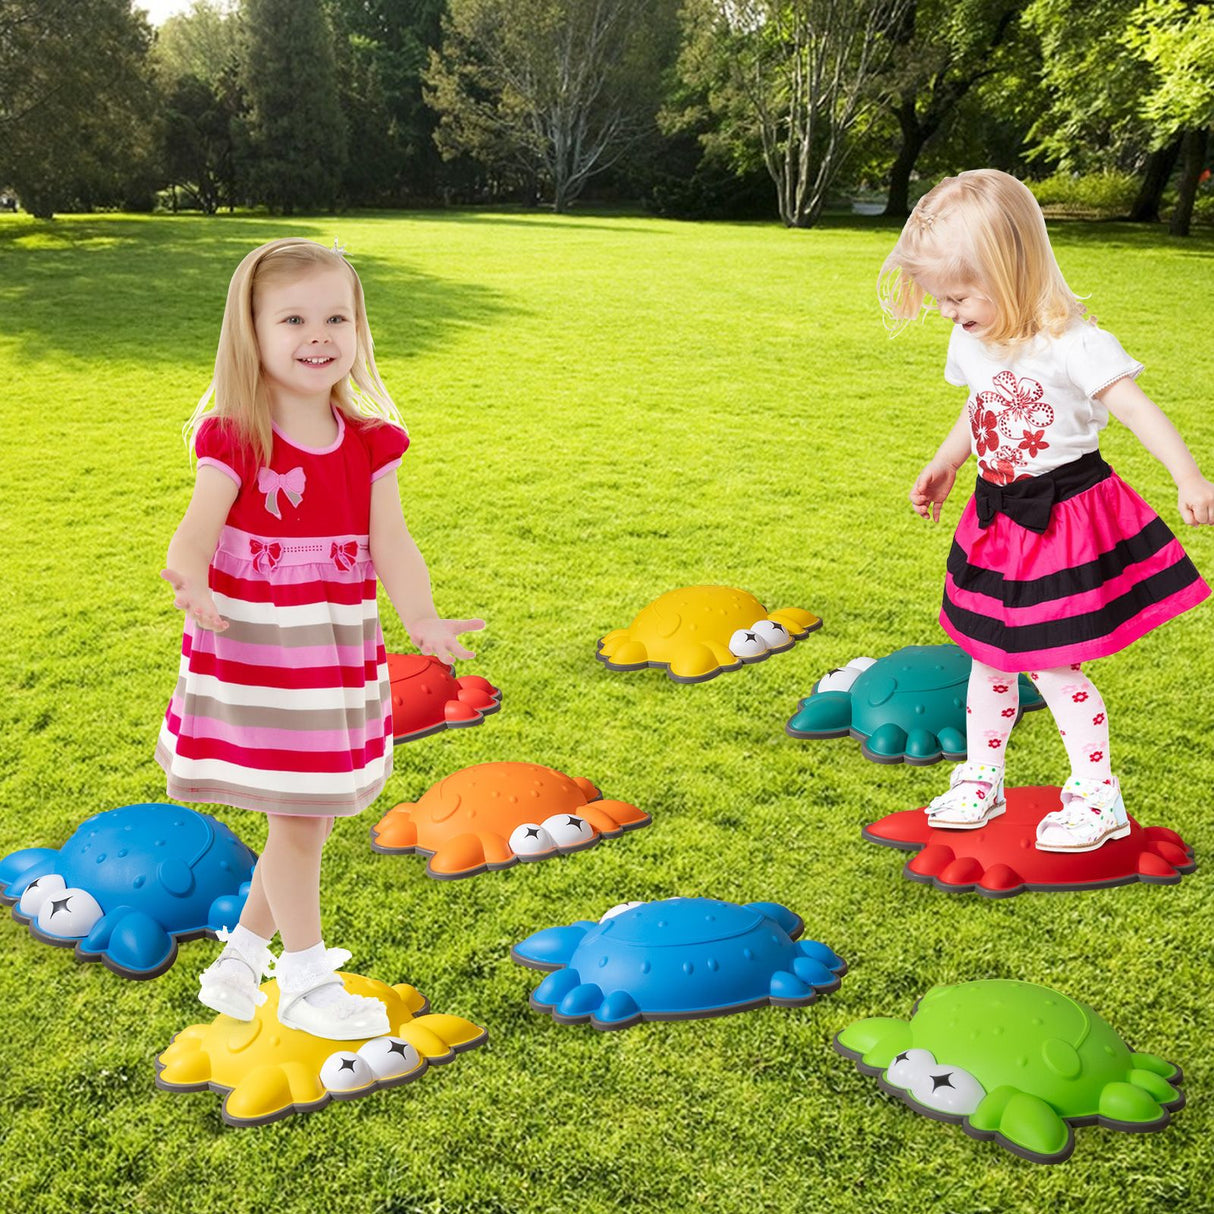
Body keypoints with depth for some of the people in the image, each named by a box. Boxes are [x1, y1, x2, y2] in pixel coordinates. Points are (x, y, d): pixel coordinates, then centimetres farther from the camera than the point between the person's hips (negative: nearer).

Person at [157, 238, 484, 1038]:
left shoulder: (369, 442, 1)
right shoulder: (234, 440, -10)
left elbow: (390, 541, -7)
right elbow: (198, 529, -22)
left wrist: (422, 619, -24)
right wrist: (192, 582, -46)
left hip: (338, 649, 5)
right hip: (255, 650, -5)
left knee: (314, 817, 13)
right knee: (297, 819, 3)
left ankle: (241, 956, 35)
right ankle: (306, 982, 22)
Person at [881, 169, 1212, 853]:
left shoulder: (1073, 345, -20)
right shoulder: (972, 343, 3)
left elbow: (1137, 410, -23)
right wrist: (944, 467, 25)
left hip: (1065, 520, -7)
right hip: (998, 521, 7)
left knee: (1052, 665, -3)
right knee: (990, 657, 14)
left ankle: (1100, 797, 15)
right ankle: (982, 779, 30)